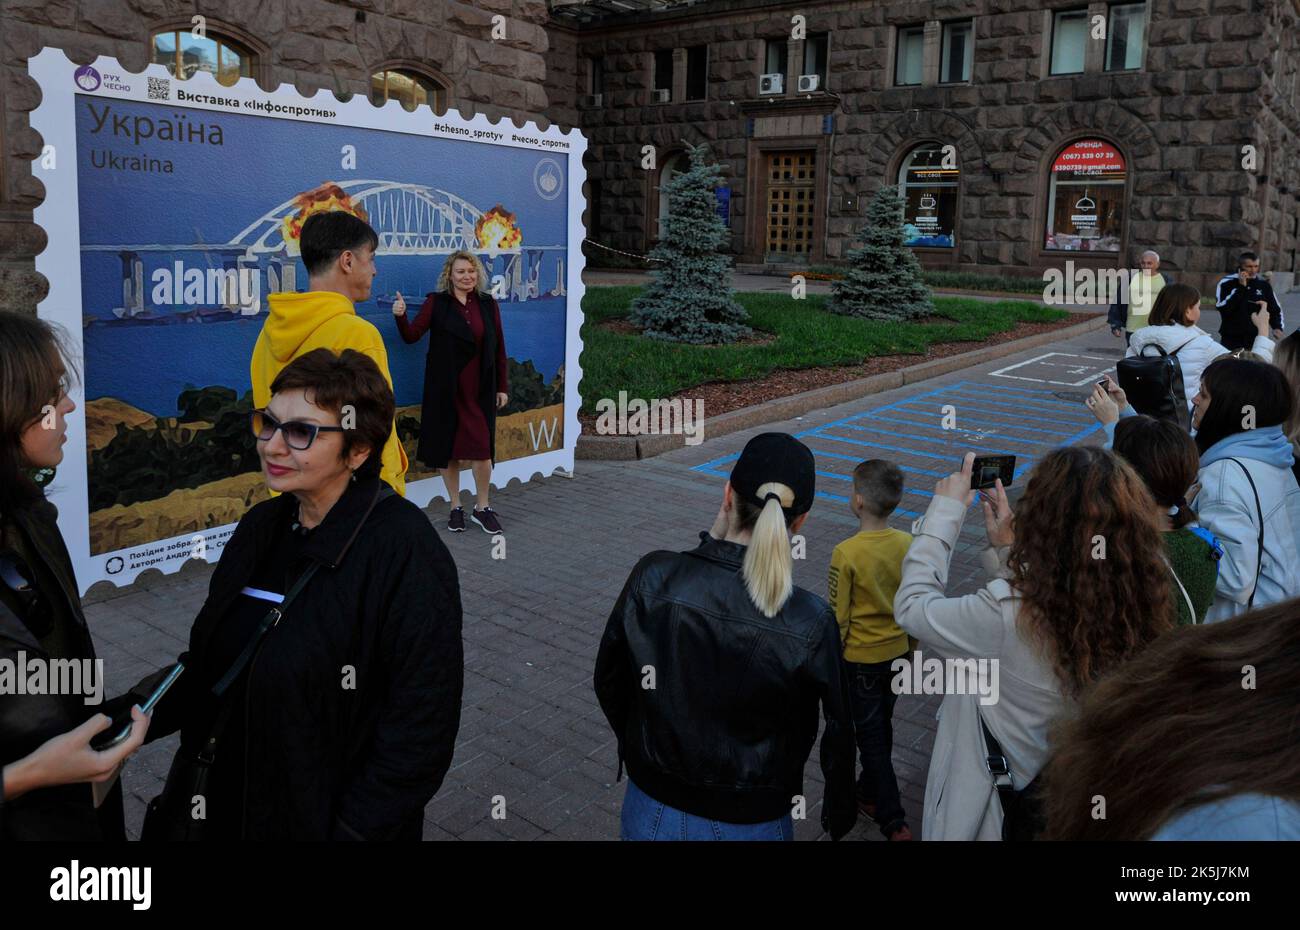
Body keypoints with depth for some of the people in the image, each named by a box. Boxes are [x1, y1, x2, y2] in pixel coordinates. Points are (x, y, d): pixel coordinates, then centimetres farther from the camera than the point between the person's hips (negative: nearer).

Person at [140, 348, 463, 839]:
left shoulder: (405, 553, -23)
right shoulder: (261, 525, -1)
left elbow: (420, 727, -22)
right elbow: (213, 663, 7)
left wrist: (353, 829, -21)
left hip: (325, 817, -7)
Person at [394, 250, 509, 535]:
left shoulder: (488, 305, 6)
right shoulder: (437, 302, 1)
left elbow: (499, 348, 8)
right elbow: (412, 335, -6)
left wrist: (503, 387, 7)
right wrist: (401, 317, -26)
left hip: (480, 388, 1)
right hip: (445, 388, -1)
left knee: (481, 448, -3)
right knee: (447, 447, 6)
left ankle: (482, 508, 14)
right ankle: (455, 507, 21)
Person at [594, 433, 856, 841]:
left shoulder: (652, 577, -19)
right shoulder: (811, 623, -23)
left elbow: (608, 682, -4)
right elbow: (837, 735, -9)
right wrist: (840, 814, 10)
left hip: (652, 810, 1)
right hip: (750, 823, -1)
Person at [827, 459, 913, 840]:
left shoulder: (846, 553, -24)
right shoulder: (908, 544, -8)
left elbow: (838, 619, -17)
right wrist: (910, 648, 17)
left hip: (860, 659, -6)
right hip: (897, 654, 6)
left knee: (870, 736, 8)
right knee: (881, 727, 22)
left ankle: (893, 821, 12)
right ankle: (869, 794, 41)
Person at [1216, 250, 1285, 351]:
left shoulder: (1264, 284, 7)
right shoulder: (1226, 283, -5)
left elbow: (1275, 309, 17)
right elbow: (1223, 308, -18)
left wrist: (1277, 327, 0)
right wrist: (1241, 287, -18)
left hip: (1257, 340, 3)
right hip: (1231, 340, -3)